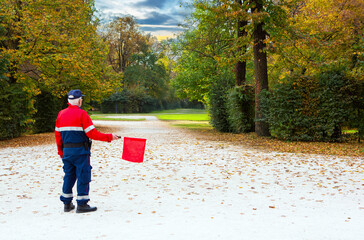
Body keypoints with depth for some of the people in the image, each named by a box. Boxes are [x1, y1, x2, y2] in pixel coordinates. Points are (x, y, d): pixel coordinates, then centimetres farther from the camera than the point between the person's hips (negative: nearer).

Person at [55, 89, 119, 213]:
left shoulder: (61, 114, 9)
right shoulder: (82, 114, -10)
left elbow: (57, 134, 13)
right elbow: (92, 133, -15)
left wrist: (60, 152, 21)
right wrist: (109, 137, -8)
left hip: (66, 150, 7)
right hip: (80, 151, -6)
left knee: (69, 175, 14)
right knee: (83, 176, 0)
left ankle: (67, 203, 18)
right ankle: (82, 204, 3)